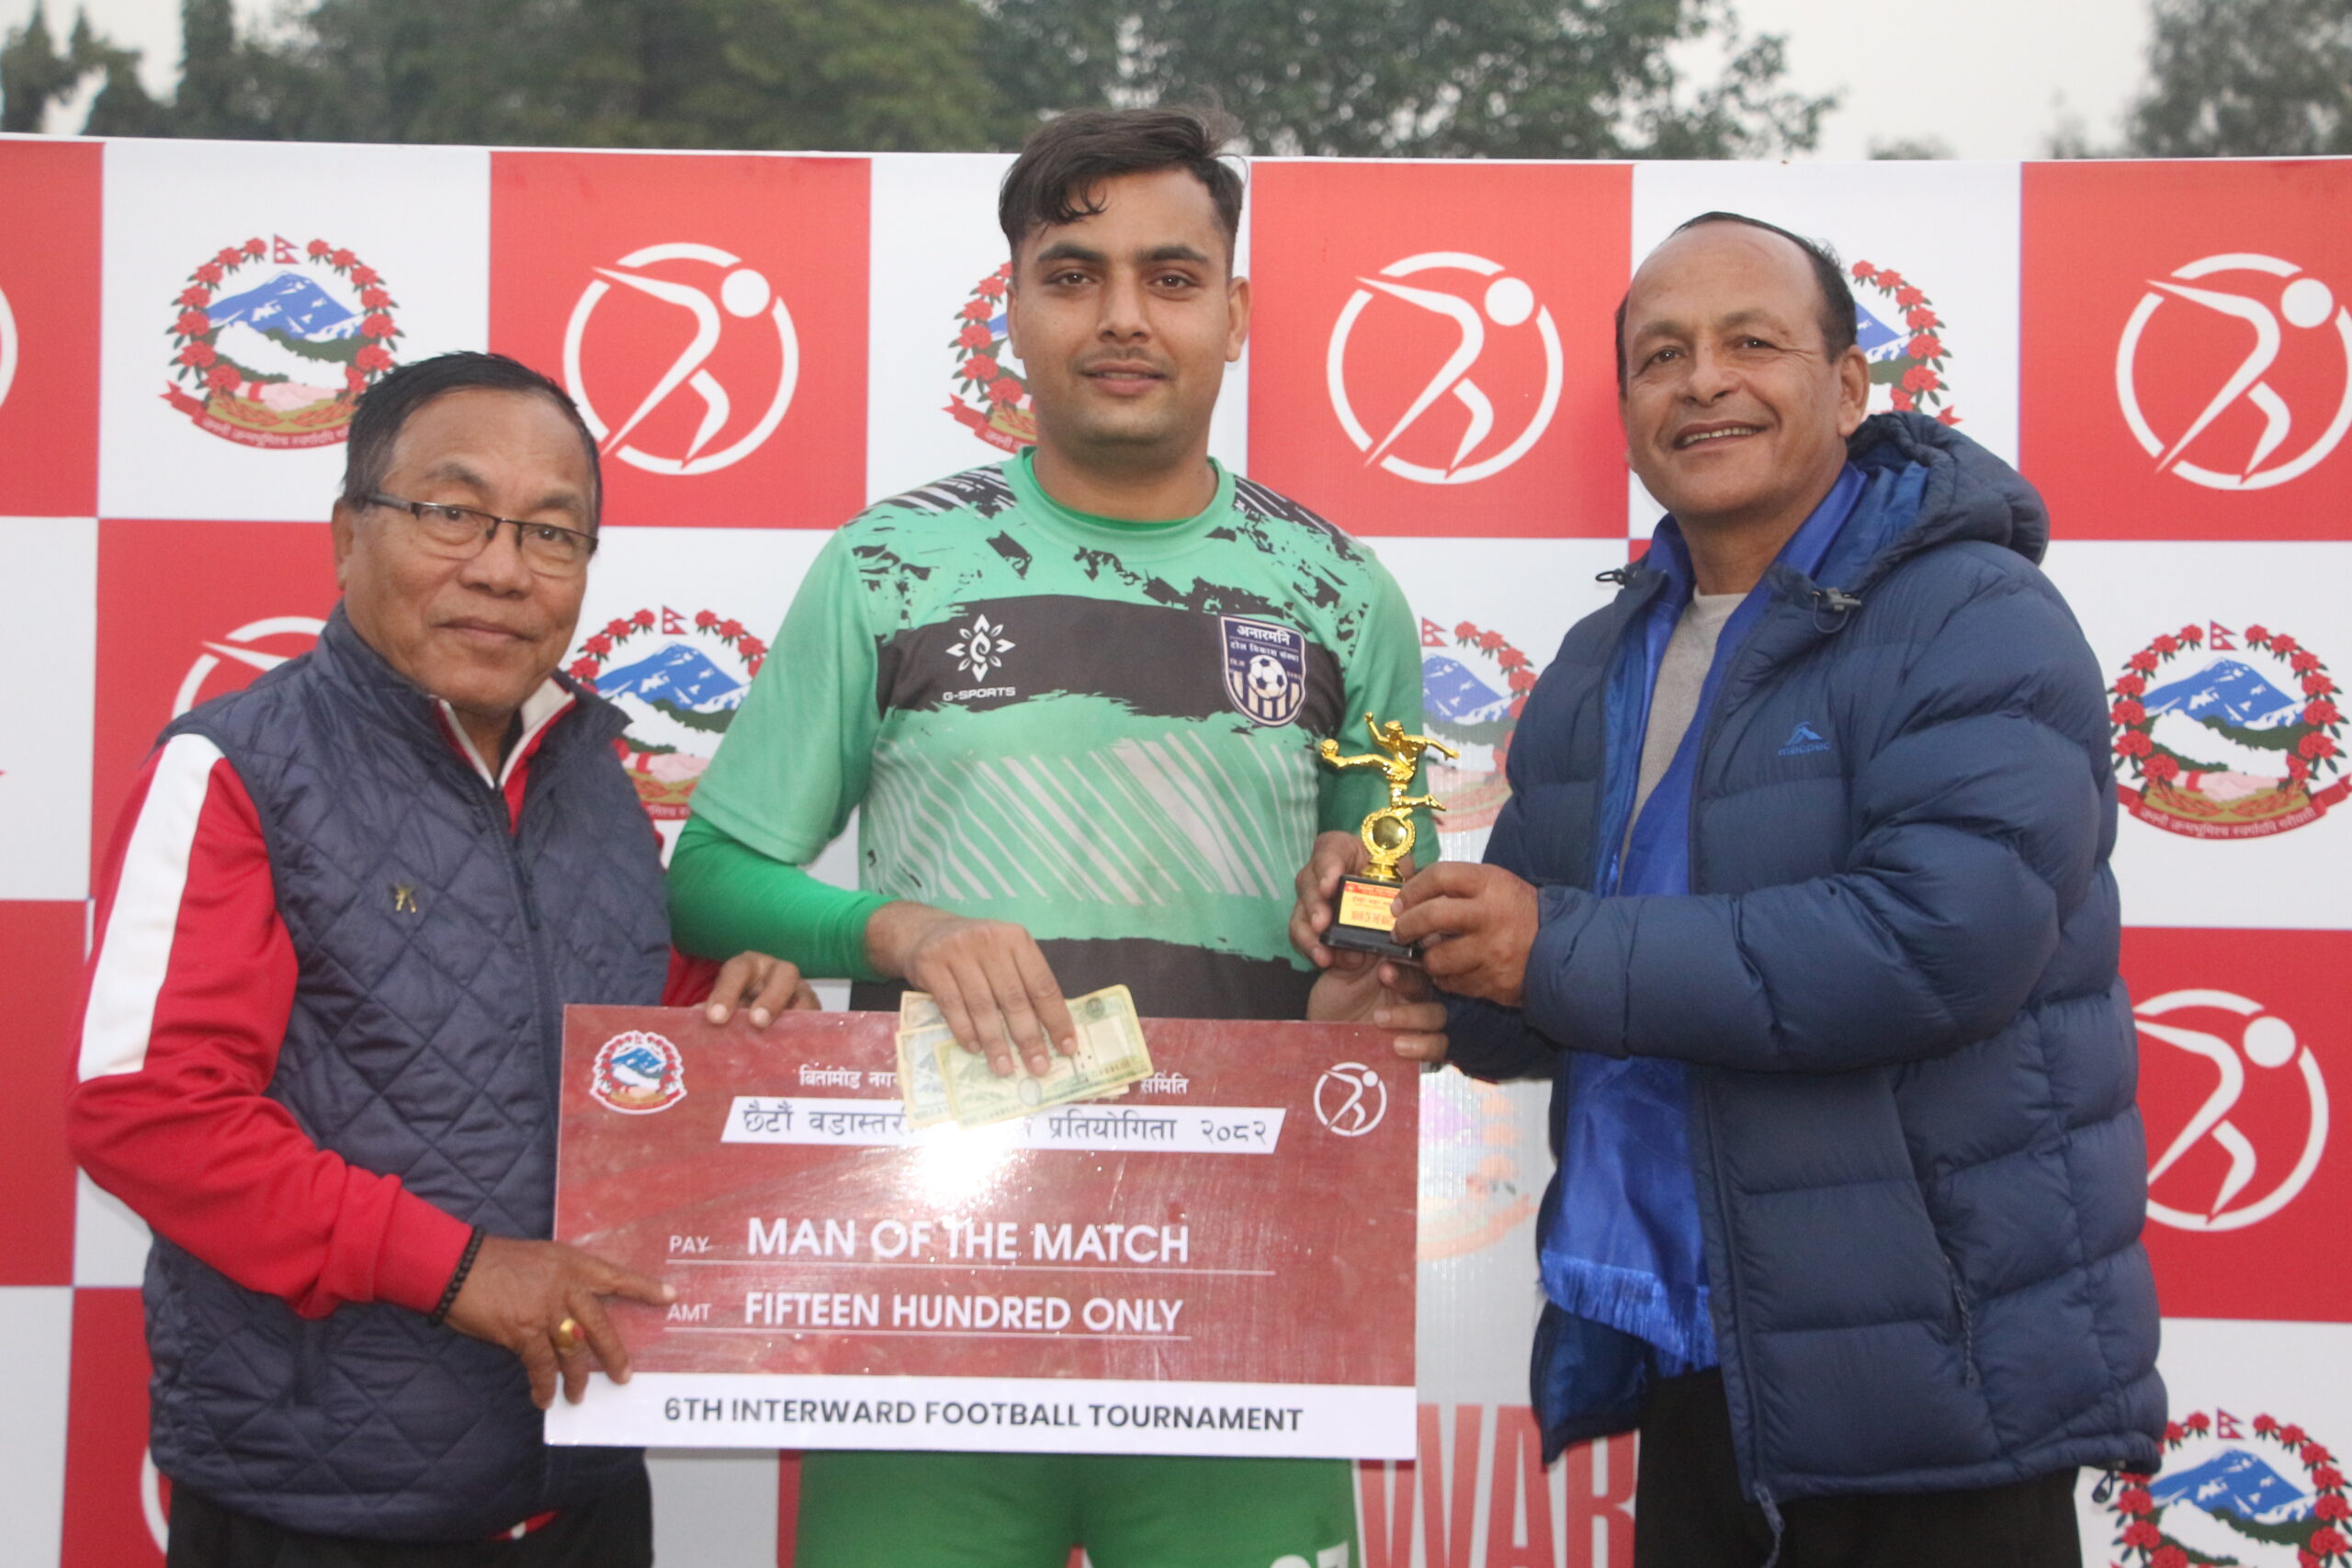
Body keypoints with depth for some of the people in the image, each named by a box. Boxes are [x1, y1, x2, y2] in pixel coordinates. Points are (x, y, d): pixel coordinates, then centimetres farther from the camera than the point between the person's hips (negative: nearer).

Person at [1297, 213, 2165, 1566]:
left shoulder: (1976, 619, -11)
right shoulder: (1598, 671, 12)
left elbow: (1945, 935, -26)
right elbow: (1522, 1016, 15)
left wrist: (1562, 950, -22)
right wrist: (1400, 926, -8)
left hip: (1930, 1375, -6)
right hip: (1684, 1361, 7)